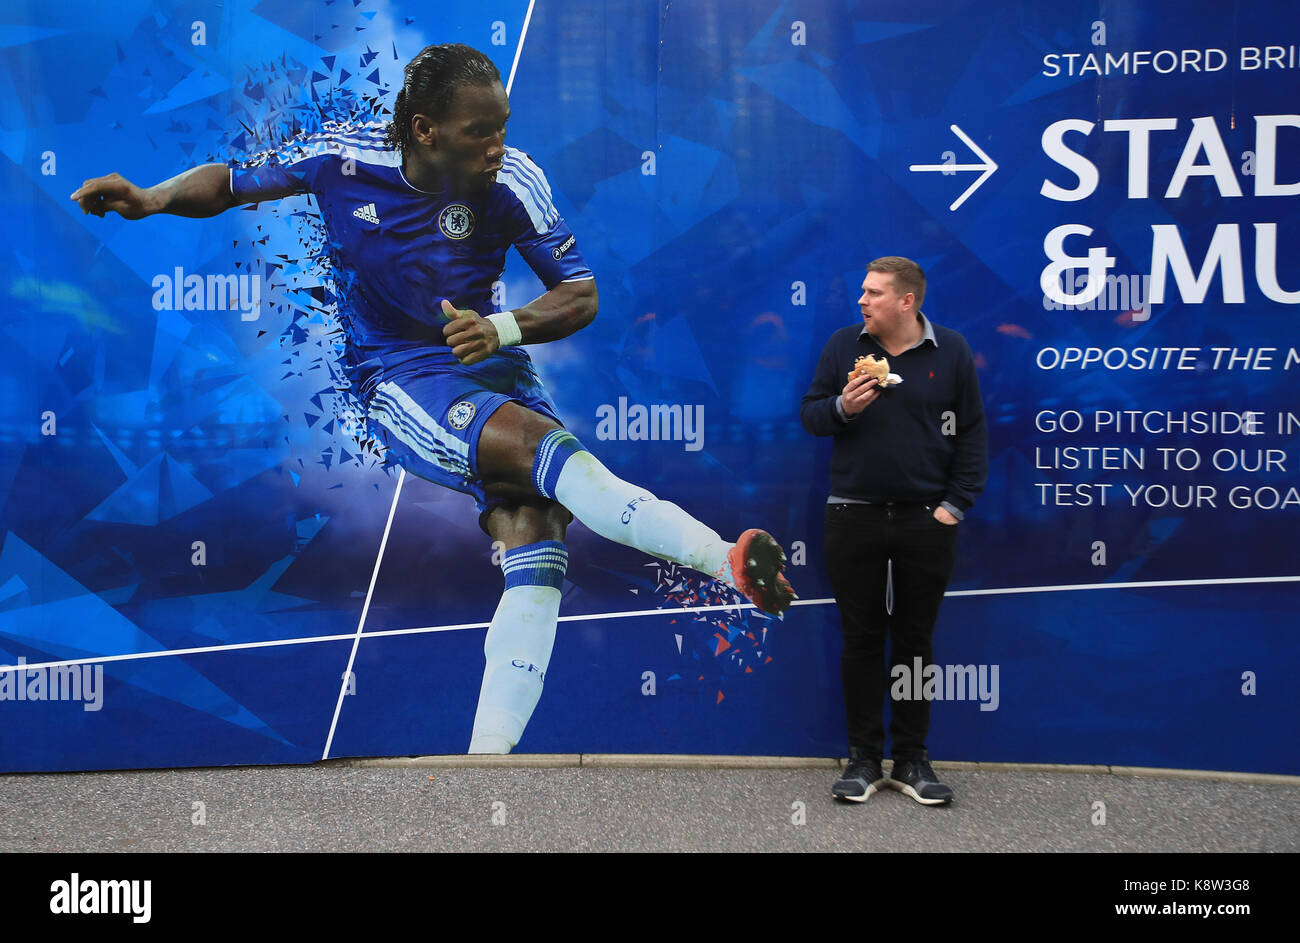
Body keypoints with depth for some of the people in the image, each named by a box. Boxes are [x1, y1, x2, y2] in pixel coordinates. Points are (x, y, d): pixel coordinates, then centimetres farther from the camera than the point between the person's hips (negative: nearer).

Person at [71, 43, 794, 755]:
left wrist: (503, 331, -23)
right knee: (544, 445, -30)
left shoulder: (513, 181, -10)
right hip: (396, 376, -2)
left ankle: (491, 746, -21)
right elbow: (231, 182, 8)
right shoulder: (343, 155, -10)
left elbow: (582, 294, -6)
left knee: (536, 534, -20)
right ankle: (726, 559, -38)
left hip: (493, 368, 3)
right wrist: (151, 199, -10)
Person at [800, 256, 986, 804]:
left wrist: (956, 504, -4)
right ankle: (863, 759, 16)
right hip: (853, 517, 1)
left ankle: (912, 760, 19)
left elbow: (971, 434, 3)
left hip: (925, 521, 0)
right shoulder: (843, 345, 3)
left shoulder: (951, 352, 1)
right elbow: (809, 413, 7)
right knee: (860, 639, 6)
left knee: (915, 641, 8)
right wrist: (842, 407, -15)